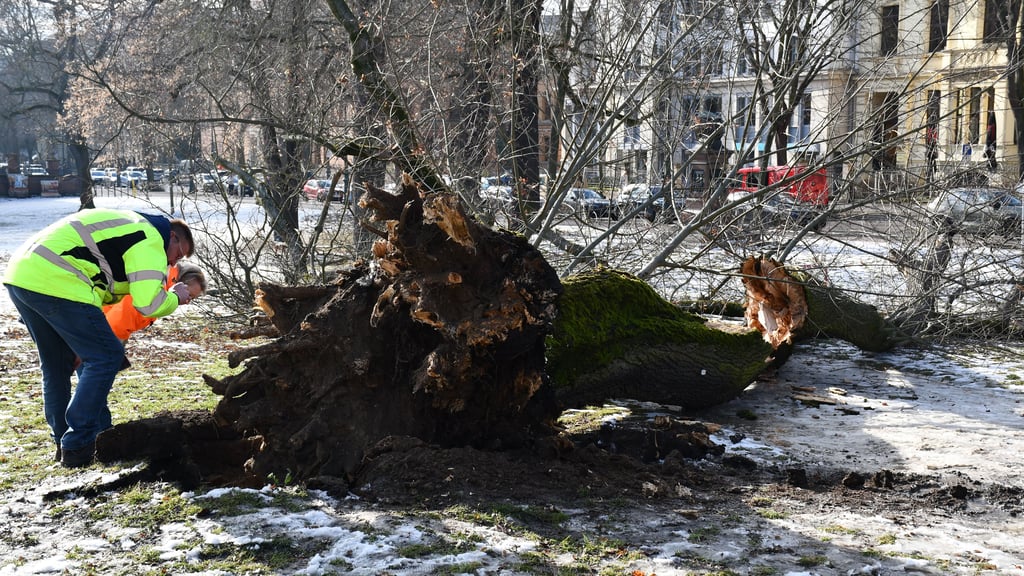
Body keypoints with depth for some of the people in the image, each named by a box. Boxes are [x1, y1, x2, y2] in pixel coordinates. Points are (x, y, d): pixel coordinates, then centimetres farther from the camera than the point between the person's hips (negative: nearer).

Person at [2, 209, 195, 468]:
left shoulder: (130, 224, 29)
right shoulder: (150, 240, -1)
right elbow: (149, 303, -12)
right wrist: (175, 297, 9)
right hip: (55, 283, -10)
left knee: (57, 364, 23)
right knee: (106, 357, -2)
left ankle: (64, 441, 32)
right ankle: (76, 447, 0)